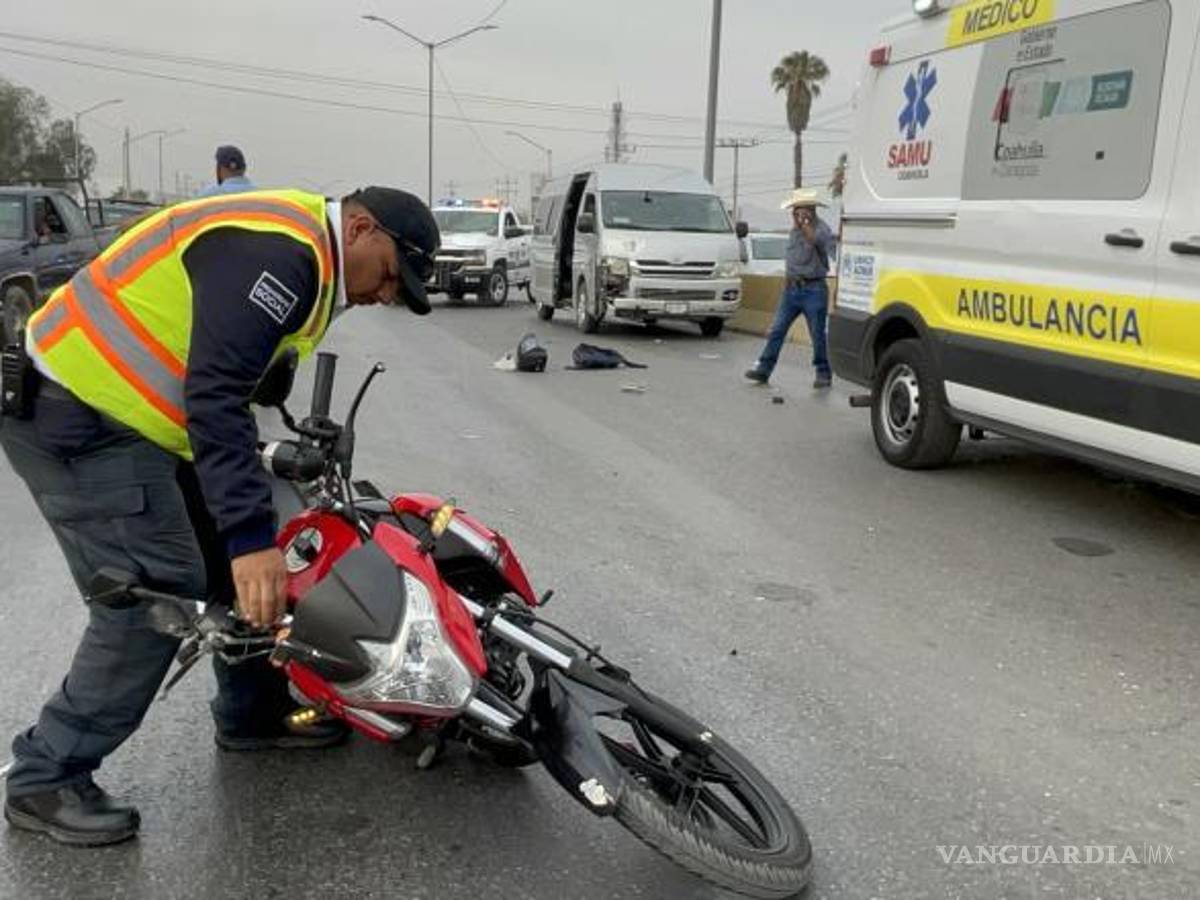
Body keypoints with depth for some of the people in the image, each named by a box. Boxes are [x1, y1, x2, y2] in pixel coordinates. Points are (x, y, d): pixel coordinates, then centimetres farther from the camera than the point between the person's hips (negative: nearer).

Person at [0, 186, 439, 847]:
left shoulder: (293, 249, 13)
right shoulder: (278, 251, -21)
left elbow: (229, 386, 19)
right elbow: (216, 395, -30)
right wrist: (252, 536, -34)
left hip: (123, 414, 11)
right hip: (74, 418, -10)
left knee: (229, 566, 13)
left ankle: (253, 714, 28)